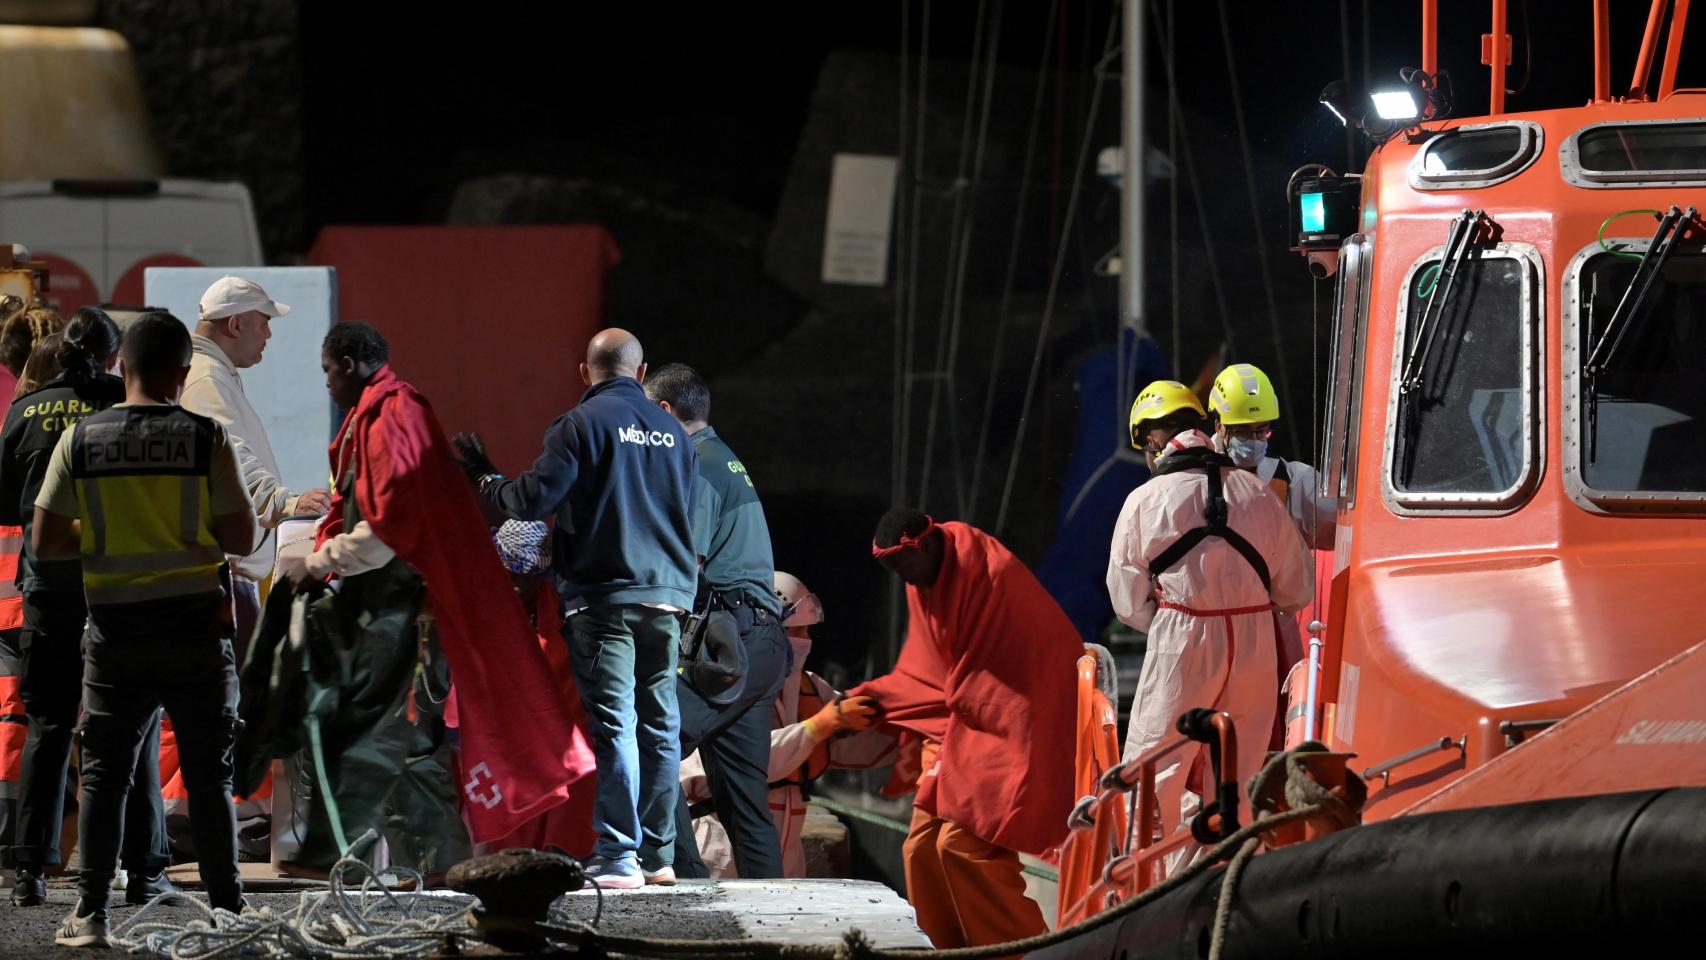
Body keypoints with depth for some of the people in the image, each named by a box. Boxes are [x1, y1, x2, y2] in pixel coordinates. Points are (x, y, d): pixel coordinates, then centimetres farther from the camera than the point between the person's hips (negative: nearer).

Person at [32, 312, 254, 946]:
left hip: (115, 632, 1)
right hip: (194, 627, -1)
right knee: (209, 775, 7)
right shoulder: (205, 440, -7)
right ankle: (226, 910, 8)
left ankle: (90, 914, 5)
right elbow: (242, 538, -6)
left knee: (104, 774, 9)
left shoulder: (79, 441, -3)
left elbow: (44, 544, -2)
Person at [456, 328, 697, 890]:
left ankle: (619, 857, -11)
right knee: (660, 726, 9)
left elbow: (533, 500, -10)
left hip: (605, 596, -5)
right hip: (668, 595, 5)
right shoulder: (672, 432, 13)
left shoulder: (581, 425, -5)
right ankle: (658, 854, 13)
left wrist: (484, 478, 7)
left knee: (614, 723, -7)